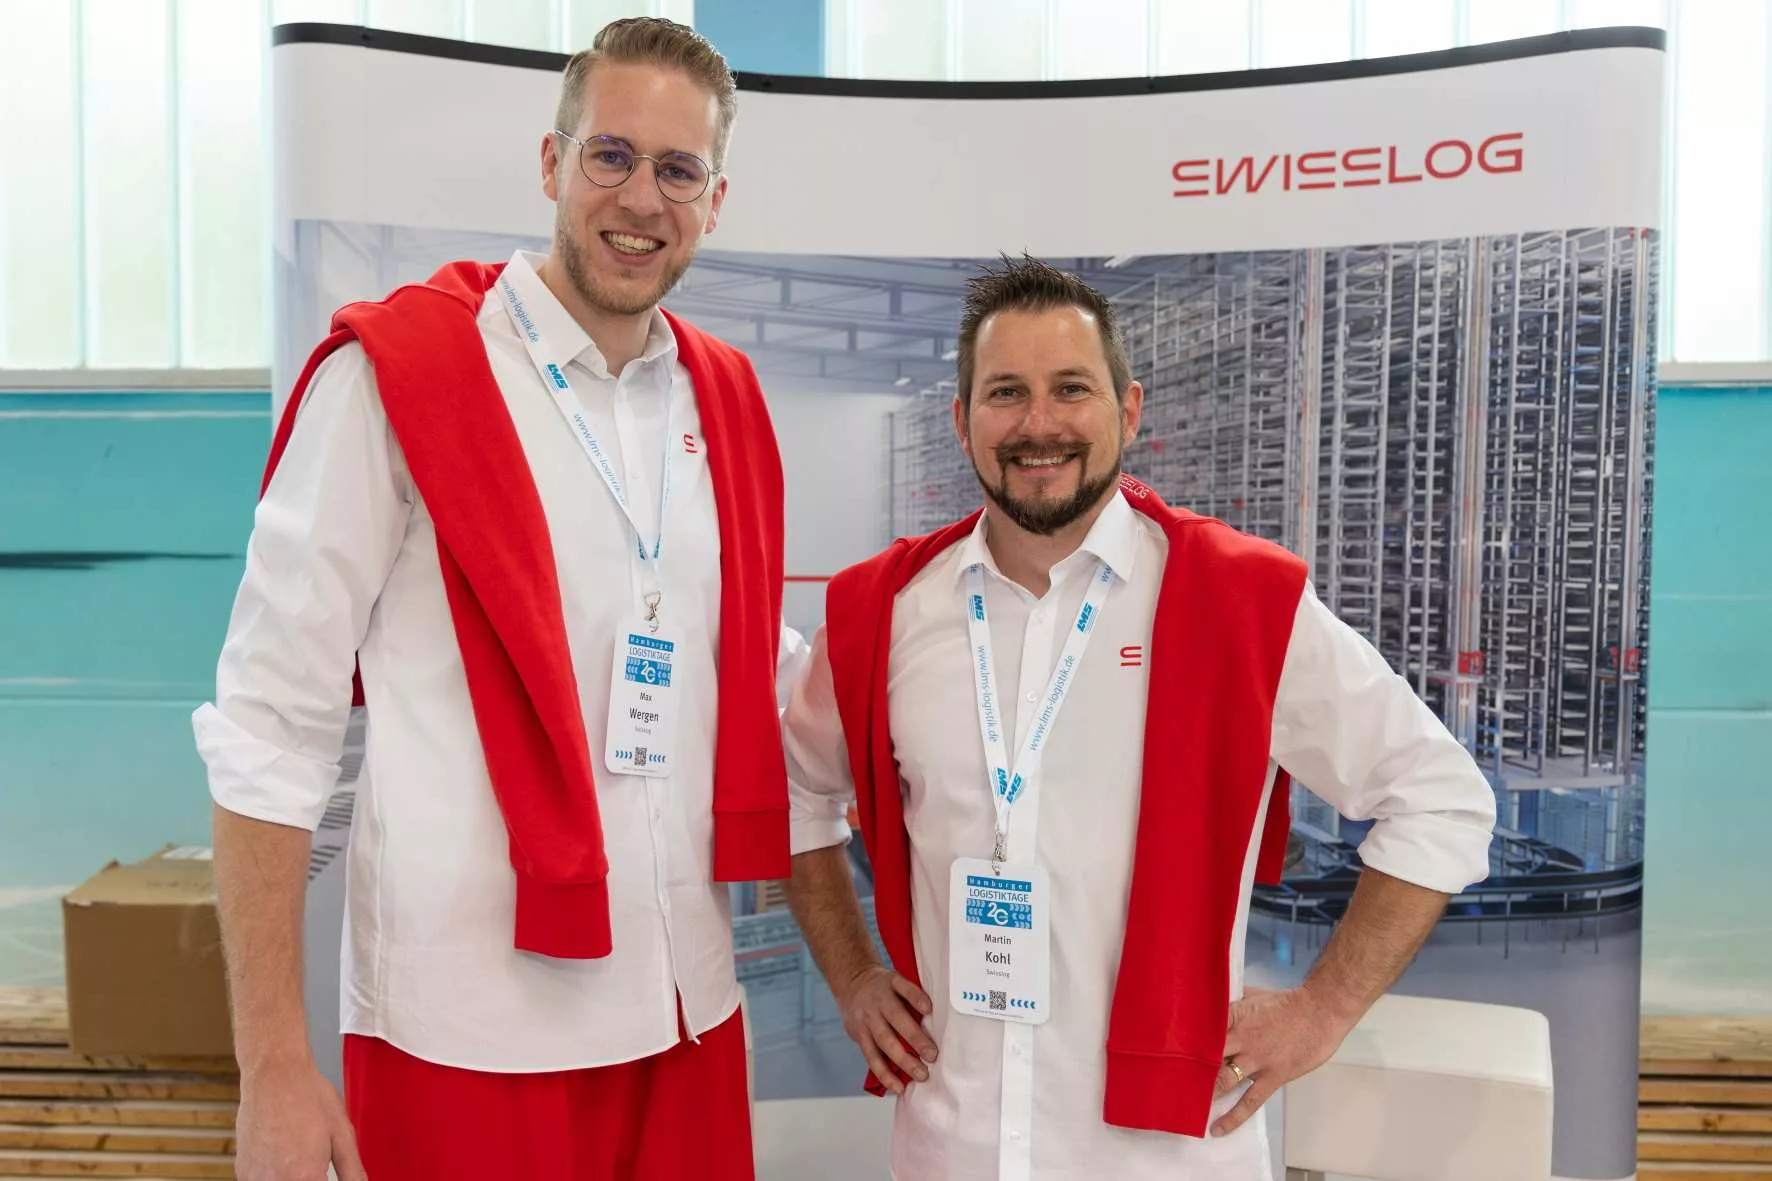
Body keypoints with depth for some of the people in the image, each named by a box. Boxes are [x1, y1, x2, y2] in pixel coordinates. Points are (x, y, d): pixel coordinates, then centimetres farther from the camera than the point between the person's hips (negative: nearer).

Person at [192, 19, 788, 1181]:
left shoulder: (727, 400, 6)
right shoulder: (394, 373, -9)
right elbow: (269, 725, -9)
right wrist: (273, 1062, -10)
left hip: (687, 1009, 5)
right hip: (473, 1030, -4)